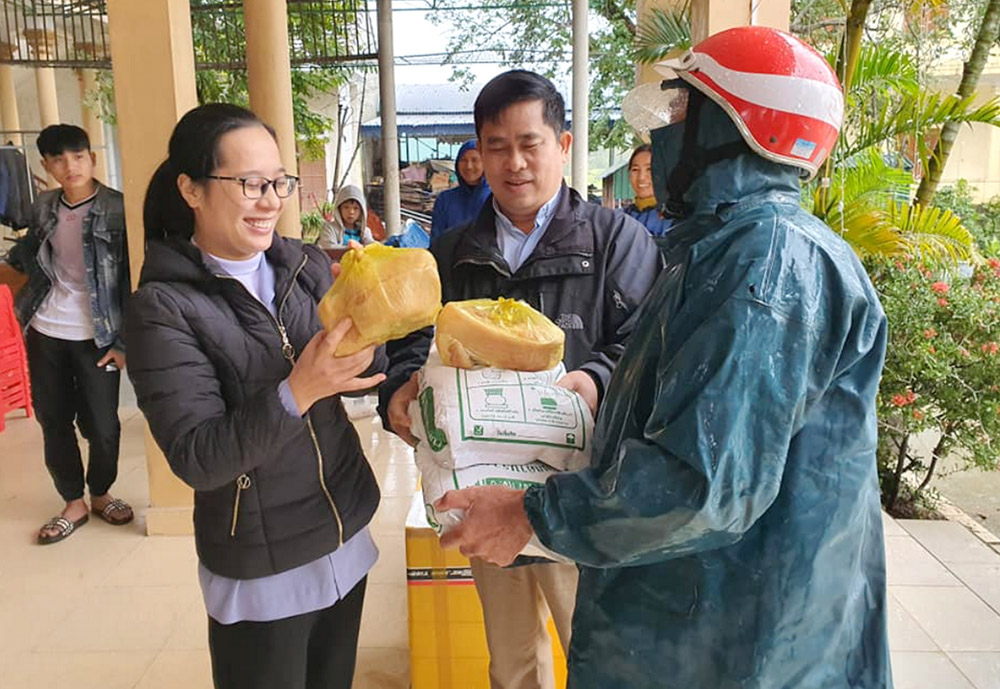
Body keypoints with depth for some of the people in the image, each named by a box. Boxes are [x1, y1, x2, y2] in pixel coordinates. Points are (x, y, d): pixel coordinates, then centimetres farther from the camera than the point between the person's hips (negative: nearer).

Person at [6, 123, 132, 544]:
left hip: (96, 337, -4)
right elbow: (27, 260, 20)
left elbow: (131, 279, -10)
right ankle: (74, 503, 28)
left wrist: (124, 341, -12)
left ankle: (101, 494, 29)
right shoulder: (43, 208, 4)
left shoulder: (118, 209, -10)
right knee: (53, 421, 12)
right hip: (45, 333, 5)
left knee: (101, 425, 4)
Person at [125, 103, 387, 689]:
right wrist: (296, 393, -32)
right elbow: (197, 459, -19)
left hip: (348, 541, 4)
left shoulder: (307, 265, -3)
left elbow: (368, 372, -2)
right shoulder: (164, 309, -14)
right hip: (262, 575, -4)